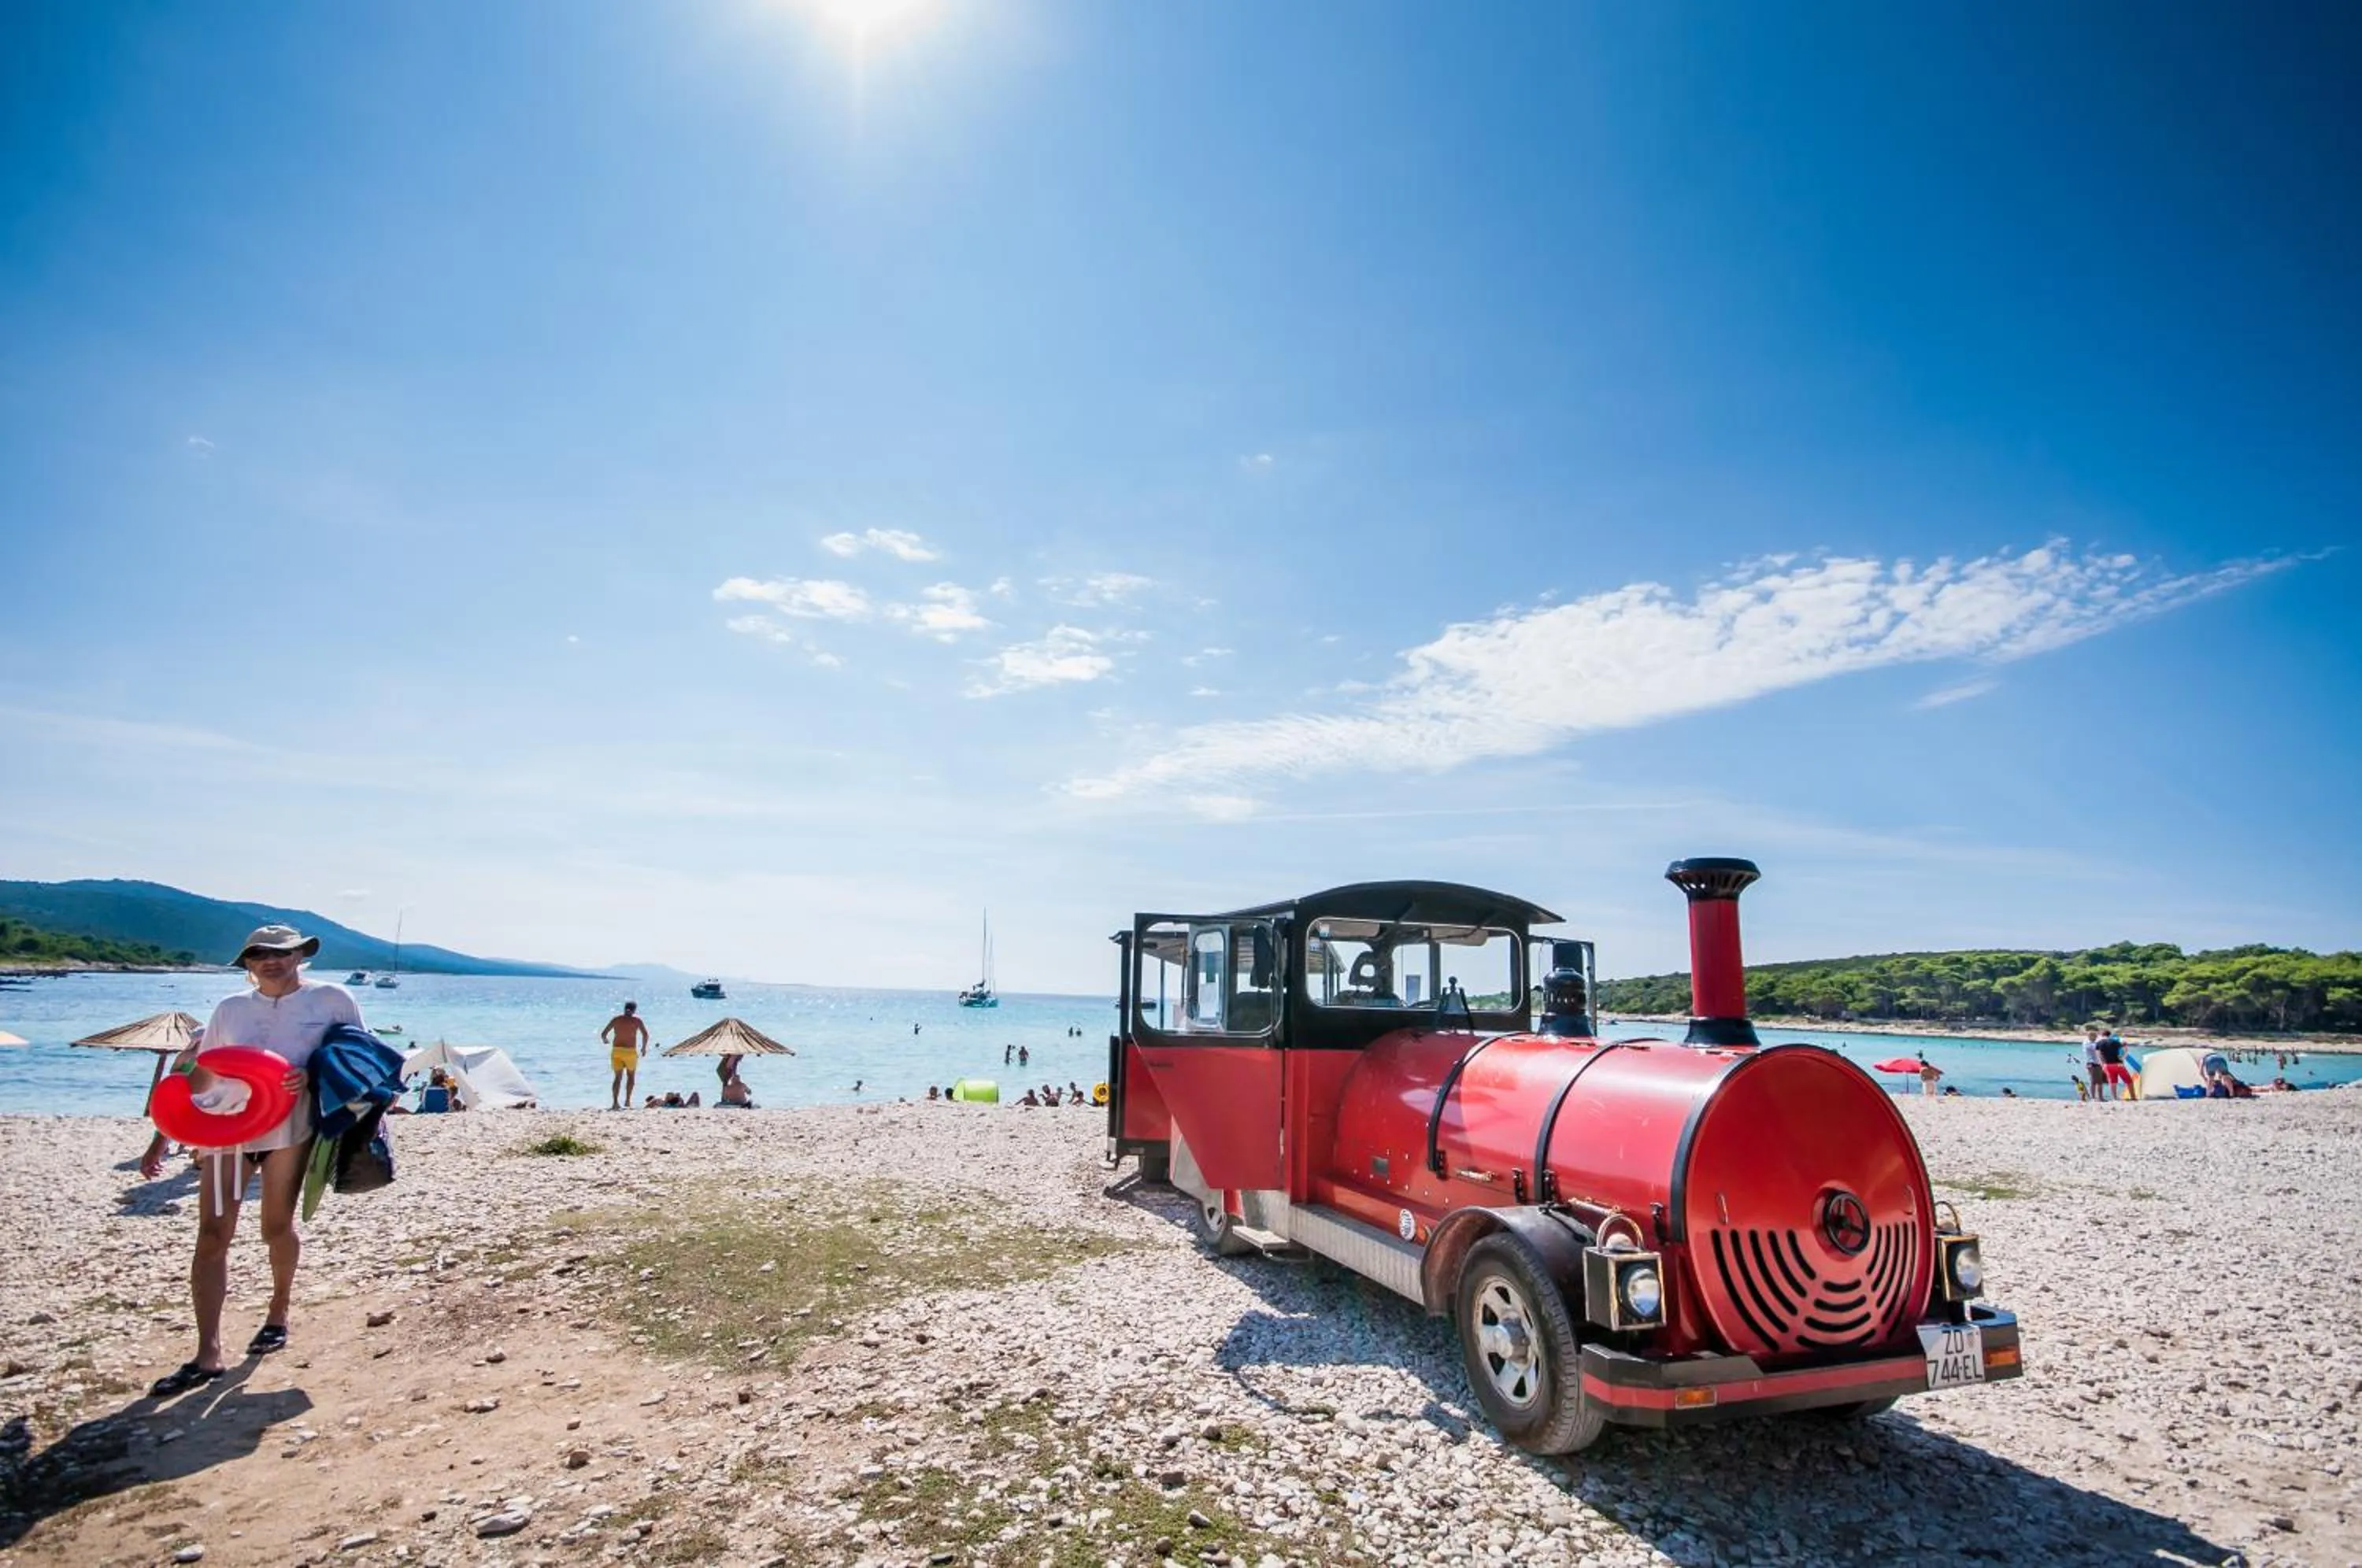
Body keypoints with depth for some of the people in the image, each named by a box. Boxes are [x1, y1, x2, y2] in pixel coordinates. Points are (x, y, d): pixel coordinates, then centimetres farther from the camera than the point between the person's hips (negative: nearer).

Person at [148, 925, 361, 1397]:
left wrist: (313, 1076, -14)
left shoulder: (332, 999, 2)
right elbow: (199, 1079, 17)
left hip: (290, 1128, -3)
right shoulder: (230, 1009, 13)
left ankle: (278, 1313, 31)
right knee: (212, 1236, -2)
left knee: (277, 1228, 6)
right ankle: (208, 1356, 0)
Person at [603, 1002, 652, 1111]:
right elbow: (645, 1035, -10)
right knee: (631, 1076, 17)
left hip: (616, 1051, 2)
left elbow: (603, 1034, 7)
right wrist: (644, 1047, 5)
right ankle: (627, 1100, 10)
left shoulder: (616, 1019, 7)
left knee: (618, 1077, 9)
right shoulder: (636, 1020, 0)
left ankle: (615, 1102, -3)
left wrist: (605, 1041, 29)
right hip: (630, 1051, -2)